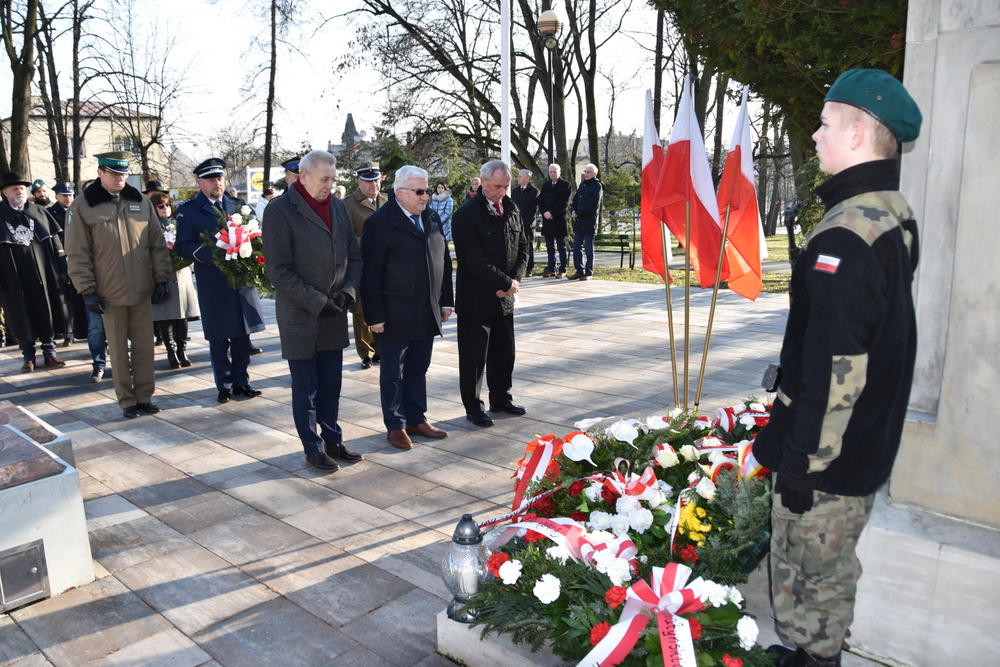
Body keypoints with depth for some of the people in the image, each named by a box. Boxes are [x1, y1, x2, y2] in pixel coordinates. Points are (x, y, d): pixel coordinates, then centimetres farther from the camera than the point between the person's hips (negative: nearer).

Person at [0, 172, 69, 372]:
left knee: (47, 316, 7)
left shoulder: (40, 213, 8)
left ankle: (49, 353, 18)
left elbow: (55, 242, 9)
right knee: (22, 318, 6)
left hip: (43, 276, 2)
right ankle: (28, 356, 17)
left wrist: (62, 269, 4)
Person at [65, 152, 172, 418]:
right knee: (119, 350, 6)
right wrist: (87, 290, -6)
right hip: (110, 294, -2)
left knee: (144, 346, 7)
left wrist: (162, 279, 2)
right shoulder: (82, 207, -1)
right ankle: (127, 401, 17)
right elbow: (77, 254, -2)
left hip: (143, 291, 2)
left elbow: (157, 244, 8)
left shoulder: (141, 202, 8)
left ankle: (144, 396, 19)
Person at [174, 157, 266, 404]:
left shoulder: (238, 205, 13)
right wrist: (210, 255, -19)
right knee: (218, 338, 4)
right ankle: (224, 384, 17)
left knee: (242, 334, 8)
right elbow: (182, 246, -3)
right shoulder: (188, 210, 2)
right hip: (212, 284, -3)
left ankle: (240, 381, 20)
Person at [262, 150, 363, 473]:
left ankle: (332, 439, 30)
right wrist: (317, 303, -16)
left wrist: (348, 291, -5)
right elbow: (279, 272, -14)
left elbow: (354, 256, 12)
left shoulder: (338, 206, 8)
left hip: (334, 315, 5)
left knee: (331, 385, 15)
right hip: (300, 317, -5)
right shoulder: (280, 210, -10)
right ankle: (313, 448, 22)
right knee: (306, 390, 7)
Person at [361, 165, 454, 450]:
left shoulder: (432, 219, 10)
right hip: (396, 316, -6)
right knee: (393, 373, 7)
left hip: (427, 313, 6)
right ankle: (395, 426, 20)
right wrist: (376, 316, -14)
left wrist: (446, 301, 11)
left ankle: (416, 419, 29)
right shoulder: (379, 222, -10)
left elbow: (444, 261, 15)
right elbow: (371, 273, -11)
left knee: (418, 369, 16)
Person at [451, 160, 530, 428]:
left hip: (504, 296, 7)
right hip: (476, 299, -6)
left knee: (504, 352, 17)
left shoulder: (511, 209, 7)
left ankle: (501, 398, 33)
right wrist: (505, 283, -15)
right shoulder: (467, 213, -15)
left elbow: (523, 245, 10)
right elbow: (474, 260, -20)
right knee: (474, 356, 5)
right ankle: (473, 407, 18)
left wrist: (514, 279, -6)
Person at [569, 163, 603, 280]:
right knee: (576, 247, 7)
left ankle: (589, 273, 3)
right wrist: (574, 210, -2)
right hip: (579, 222, 7)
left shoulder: (597, 186, -5)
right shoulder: (582, 184, 18)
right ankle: (579, 271, 15)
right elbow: (576, 199, 18)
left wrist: (578, 213, -13)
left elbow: (592, 204, -15)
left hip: (589, 221, -7)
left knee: (588, 249, -3)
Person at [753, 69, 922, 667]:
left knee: (807, 577, 8)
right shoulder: (897, 216, 8)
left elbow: (833, 368, -27)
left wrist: (802, 459, -20)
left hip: (827, 458, -10)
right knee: (834, 565, 25)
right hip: (871, 444, 10)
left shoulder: (845, 236, -25)